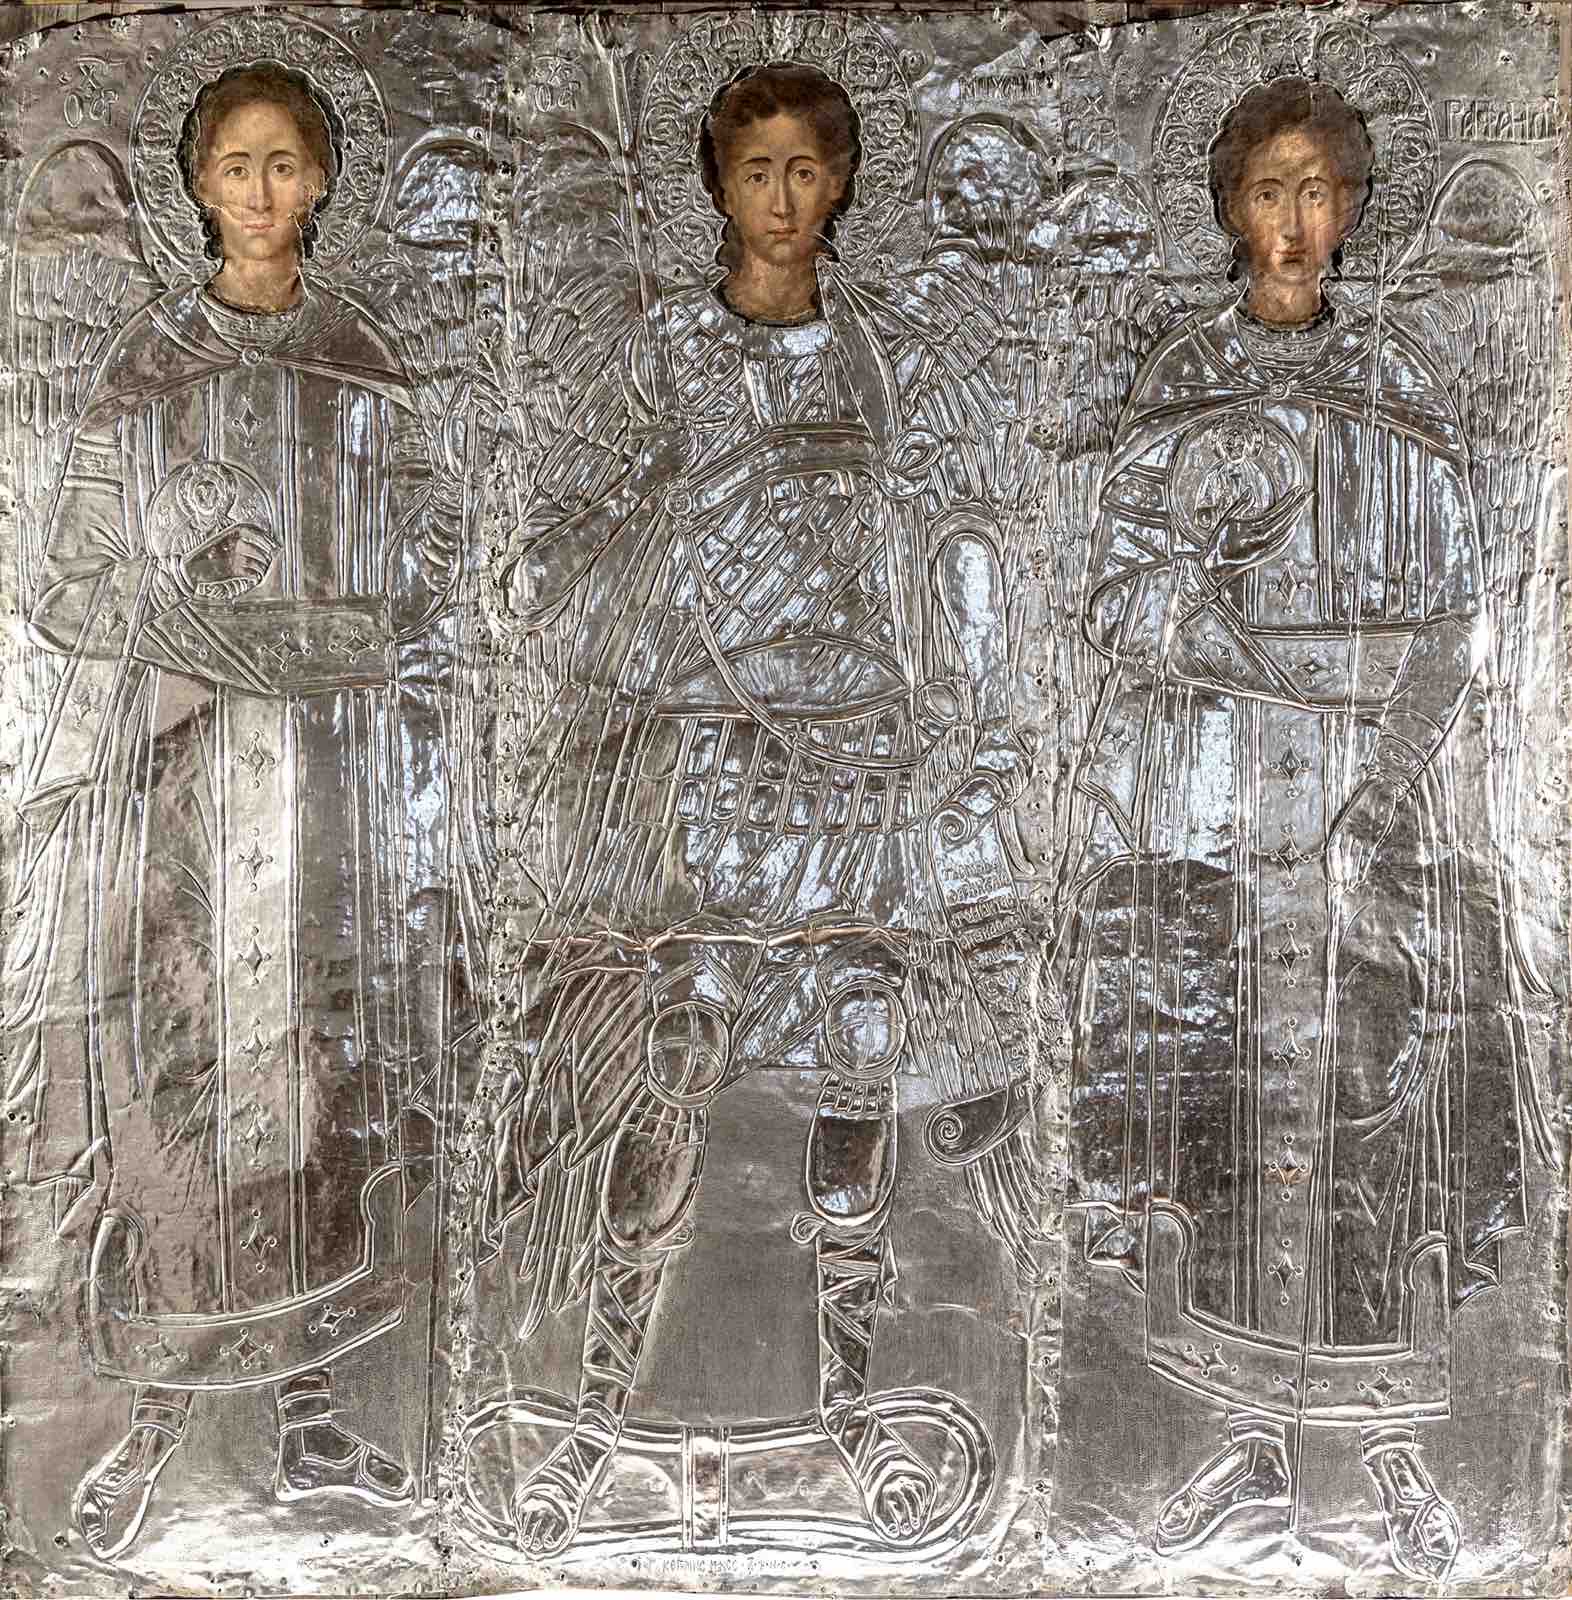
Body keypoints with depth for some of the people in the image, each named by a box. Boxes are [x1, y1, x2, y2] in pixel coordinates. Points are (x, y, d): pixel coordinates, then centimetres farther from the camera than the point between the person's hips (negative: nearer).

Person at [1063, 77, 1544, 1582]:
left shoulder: (1402, 379, 10)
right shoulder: (1180, 381, 9)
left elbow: (1448, 605, 4)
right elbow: (1119, 589, 3)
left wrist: (1392, 774, -9)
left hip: (1377, 785, 1)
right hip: (1205, 788, 0)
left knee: (1386, 1105, -1)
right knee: (1215, 1103, 2)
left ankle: (1393, 1440, 18)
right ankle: (1253, 1430, 19)